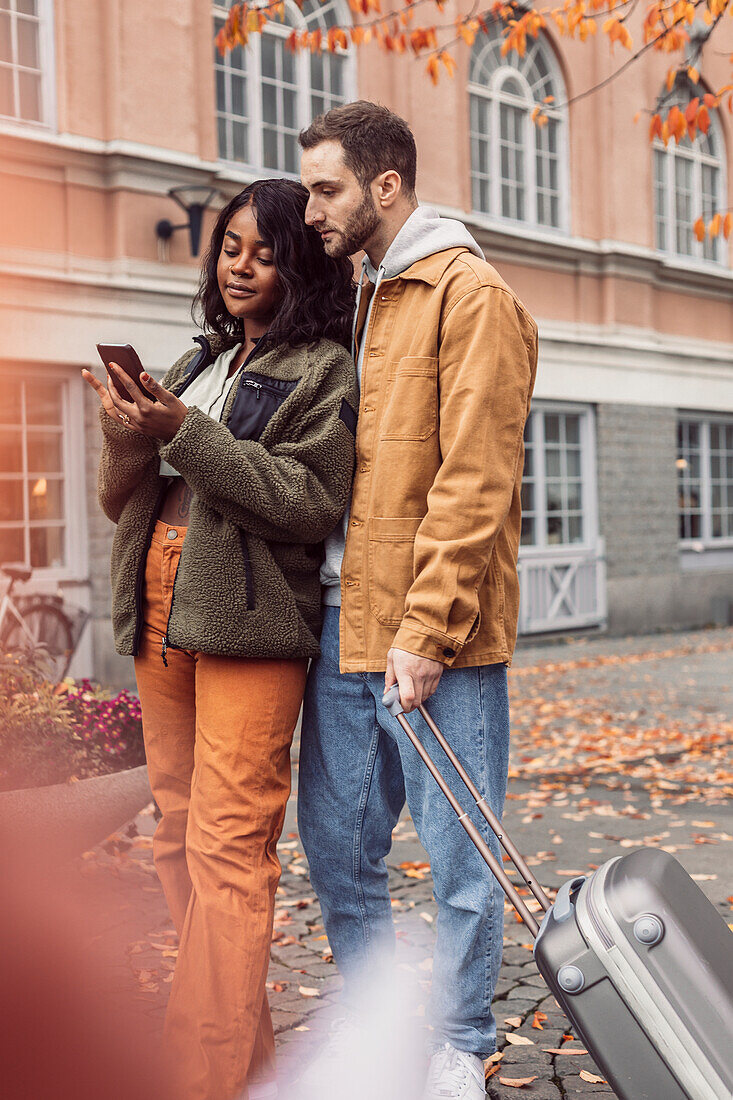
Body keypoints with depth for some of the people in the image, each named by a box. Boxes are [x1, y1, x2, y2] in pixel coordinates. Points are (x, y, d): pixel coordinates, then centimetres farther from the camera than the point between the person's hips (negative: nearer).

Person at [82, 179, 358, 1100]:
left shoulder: (325, 370, 1)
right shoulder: (199, 361, 20)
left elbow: (310, 500, -12)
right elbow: (122, 503, 18)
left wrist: (187, 432, -17)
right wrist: (126, 443, -4)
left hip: (248, 620, -7)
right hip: (162, 614, 7)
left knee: (226, 847, -9)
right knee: (179, 832, 10)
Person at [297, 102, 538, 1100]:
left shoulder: (472, 297, -7)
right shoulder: (356, 306, 18)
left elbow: (473, 481, -15)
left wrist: (425, 627, -18)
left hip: (434, 640, -7)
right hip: (343, 627, 8)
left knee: (458, 858, 4)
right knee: (337, 847, 13)